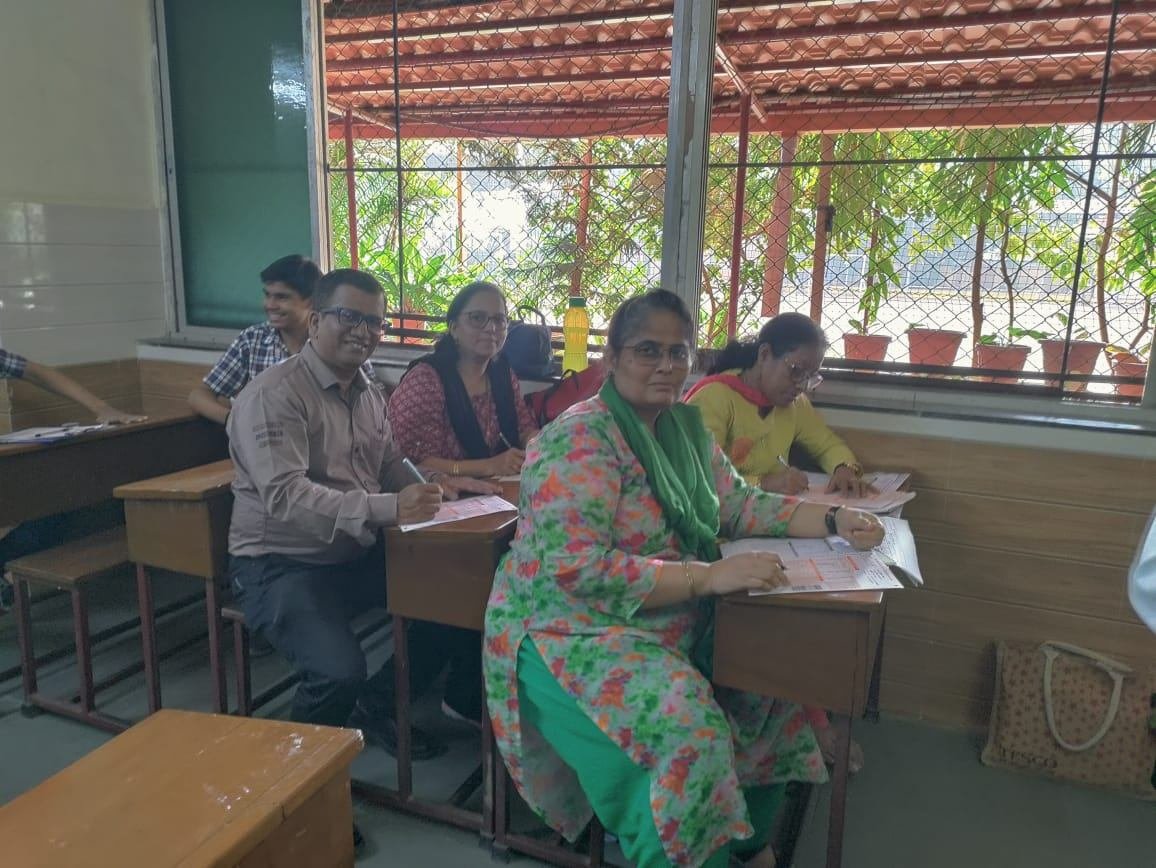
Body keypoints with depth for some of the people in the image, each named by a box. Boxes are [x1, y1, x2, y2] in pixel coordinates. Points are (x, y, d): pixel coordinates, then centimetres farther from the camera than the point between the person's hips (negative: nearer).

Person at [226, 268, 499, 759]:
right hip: (283, 565, -8)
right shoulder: (274, 394, -17)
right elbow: (285, 497, -28)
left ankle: (376, 706, 19)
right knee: (340, 673, -29)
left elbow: (391, 466, 18)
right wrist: (386, 509, -38)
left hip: (360, 554, 8)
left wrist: (435, 487, -4)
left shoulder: (369, 394, 9)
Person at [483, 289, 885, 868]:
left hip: (670, 625, 9)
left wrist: (833, 520, -3)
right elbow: (575, 568, -29)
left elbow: (739, 504, 11)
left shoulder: (685, 425, 7)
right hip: (575, 633, -8)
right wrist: (707, 576, -31)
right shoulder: (580, 441, -20)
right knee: (687, 731, -30)